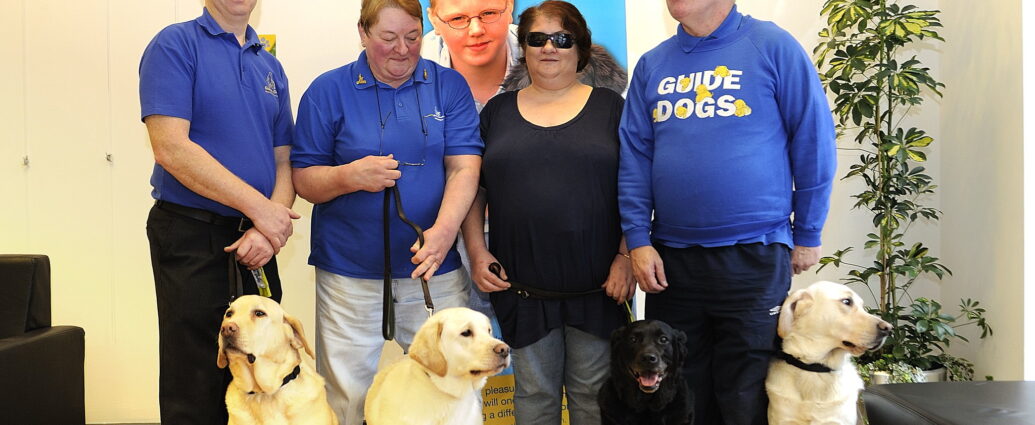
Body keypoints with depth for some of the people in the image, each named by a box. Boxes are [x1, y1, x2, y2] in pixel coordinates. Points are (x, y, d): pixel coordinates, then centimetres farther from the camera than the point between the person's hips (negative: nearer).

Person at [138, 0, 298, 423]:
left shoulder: (270, 66, 13)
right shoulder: (176, 44, -6)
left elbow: (284, 160, 11)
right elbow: (171, 148, -17)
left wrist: (271, 229, -8)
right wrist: (261, 208, -16)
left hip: (255, 243, 6)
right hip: (190, 235, -6)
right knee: (195, 390, 2)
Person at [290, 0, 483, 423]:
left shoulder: (449, 86, 4)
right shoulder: (328, 90, 1)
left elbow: (465, 166, -5)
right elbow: (303, 179, 1)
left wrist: (445, 228, -23)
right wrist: (351, 176, -19)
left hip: (436, 270, 1)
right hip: (350, 274, -1)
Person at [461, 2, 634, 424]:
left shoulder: (609, 107, 4)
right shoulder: (498, 110, 10)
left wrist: (627, 256, -8)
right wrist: (477, 251, 0)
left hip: (596, 283, -1)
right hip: (523, 283, 2)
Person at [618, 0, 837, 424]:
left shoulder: (773, 47, -4)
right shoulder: (651, 65, 8)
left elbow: (813, 142, -2)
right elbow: (634, 158, 7)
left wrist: (807, 234, -1)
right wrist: (638, 240, -1)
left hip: (754, 258, -4)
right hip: (669, 258, 4)